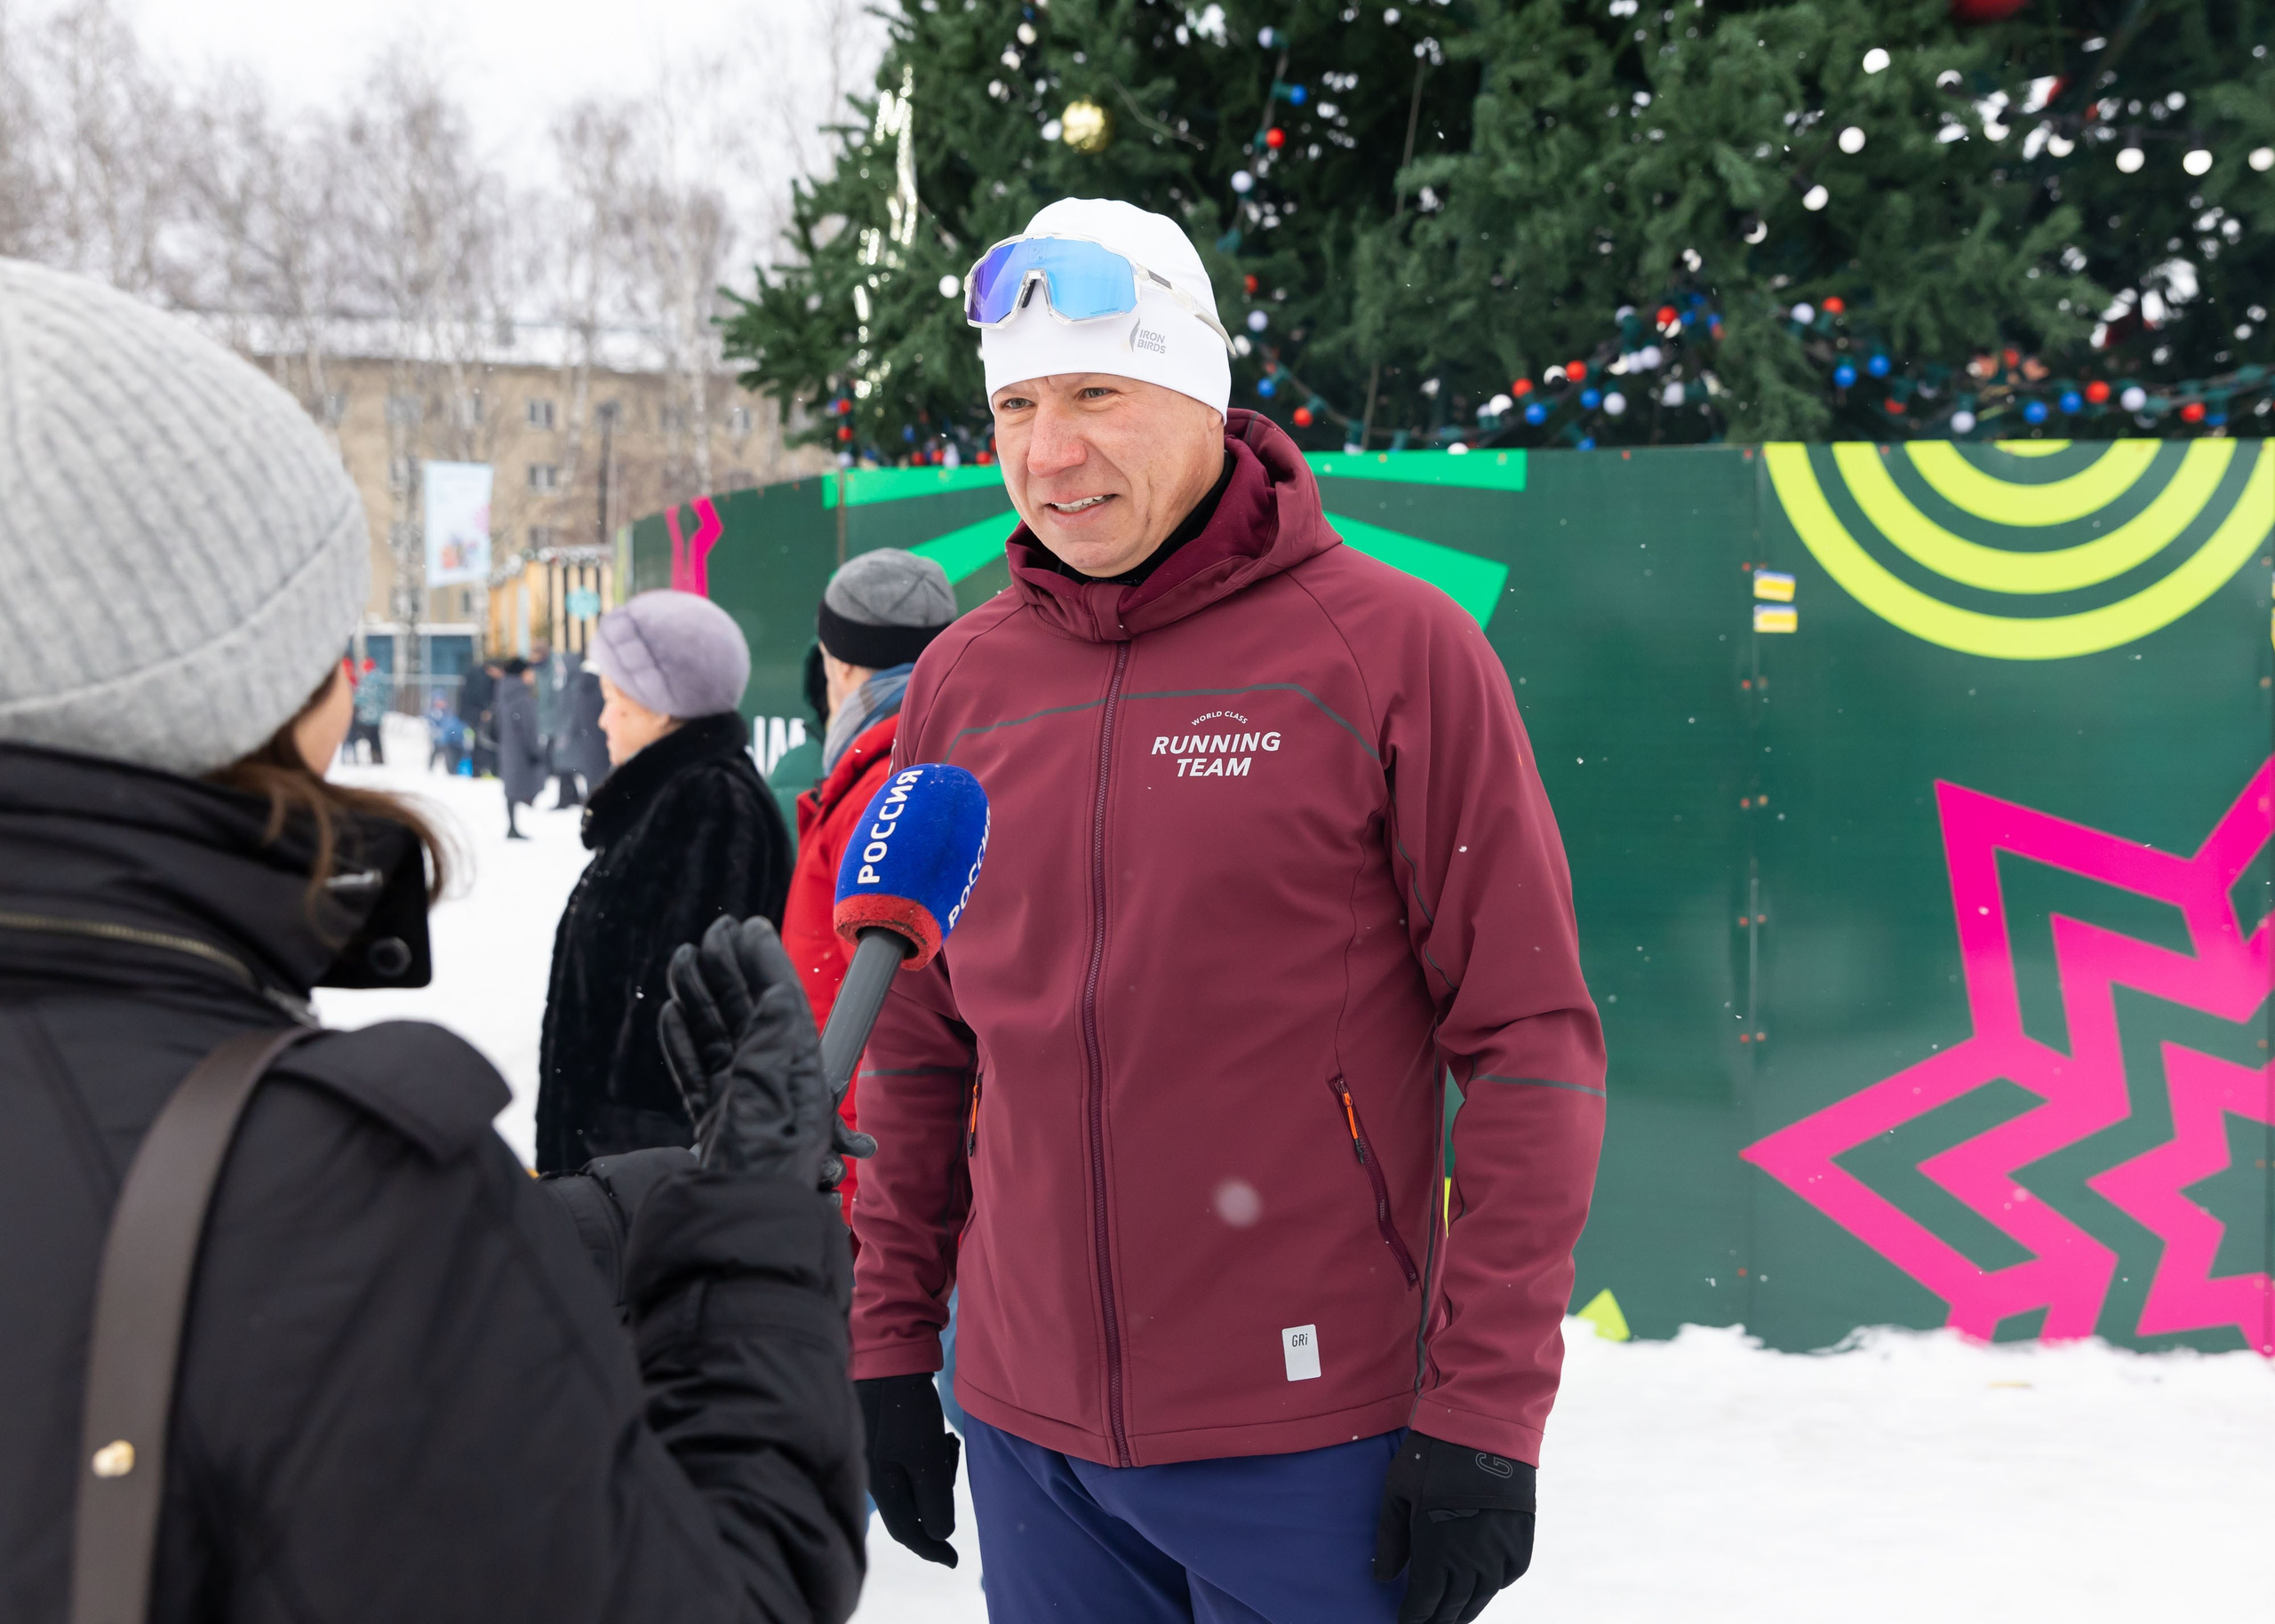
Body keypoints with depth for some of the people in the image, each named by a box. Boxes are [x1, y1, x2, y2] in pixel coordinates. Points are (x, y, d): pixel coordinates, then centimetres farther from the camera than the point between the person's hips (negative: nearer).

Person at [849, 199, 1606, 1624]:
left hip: (1312, 1439, -4)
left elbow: (1531, 1041, -9)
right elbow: (918, 1052, 12)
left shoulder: (1394, 649, -8)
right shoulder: (962, 681, 5)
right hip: (1027, 1435, 4)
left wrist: (1485, 1413, -12)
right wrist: (889, 1346, 10)